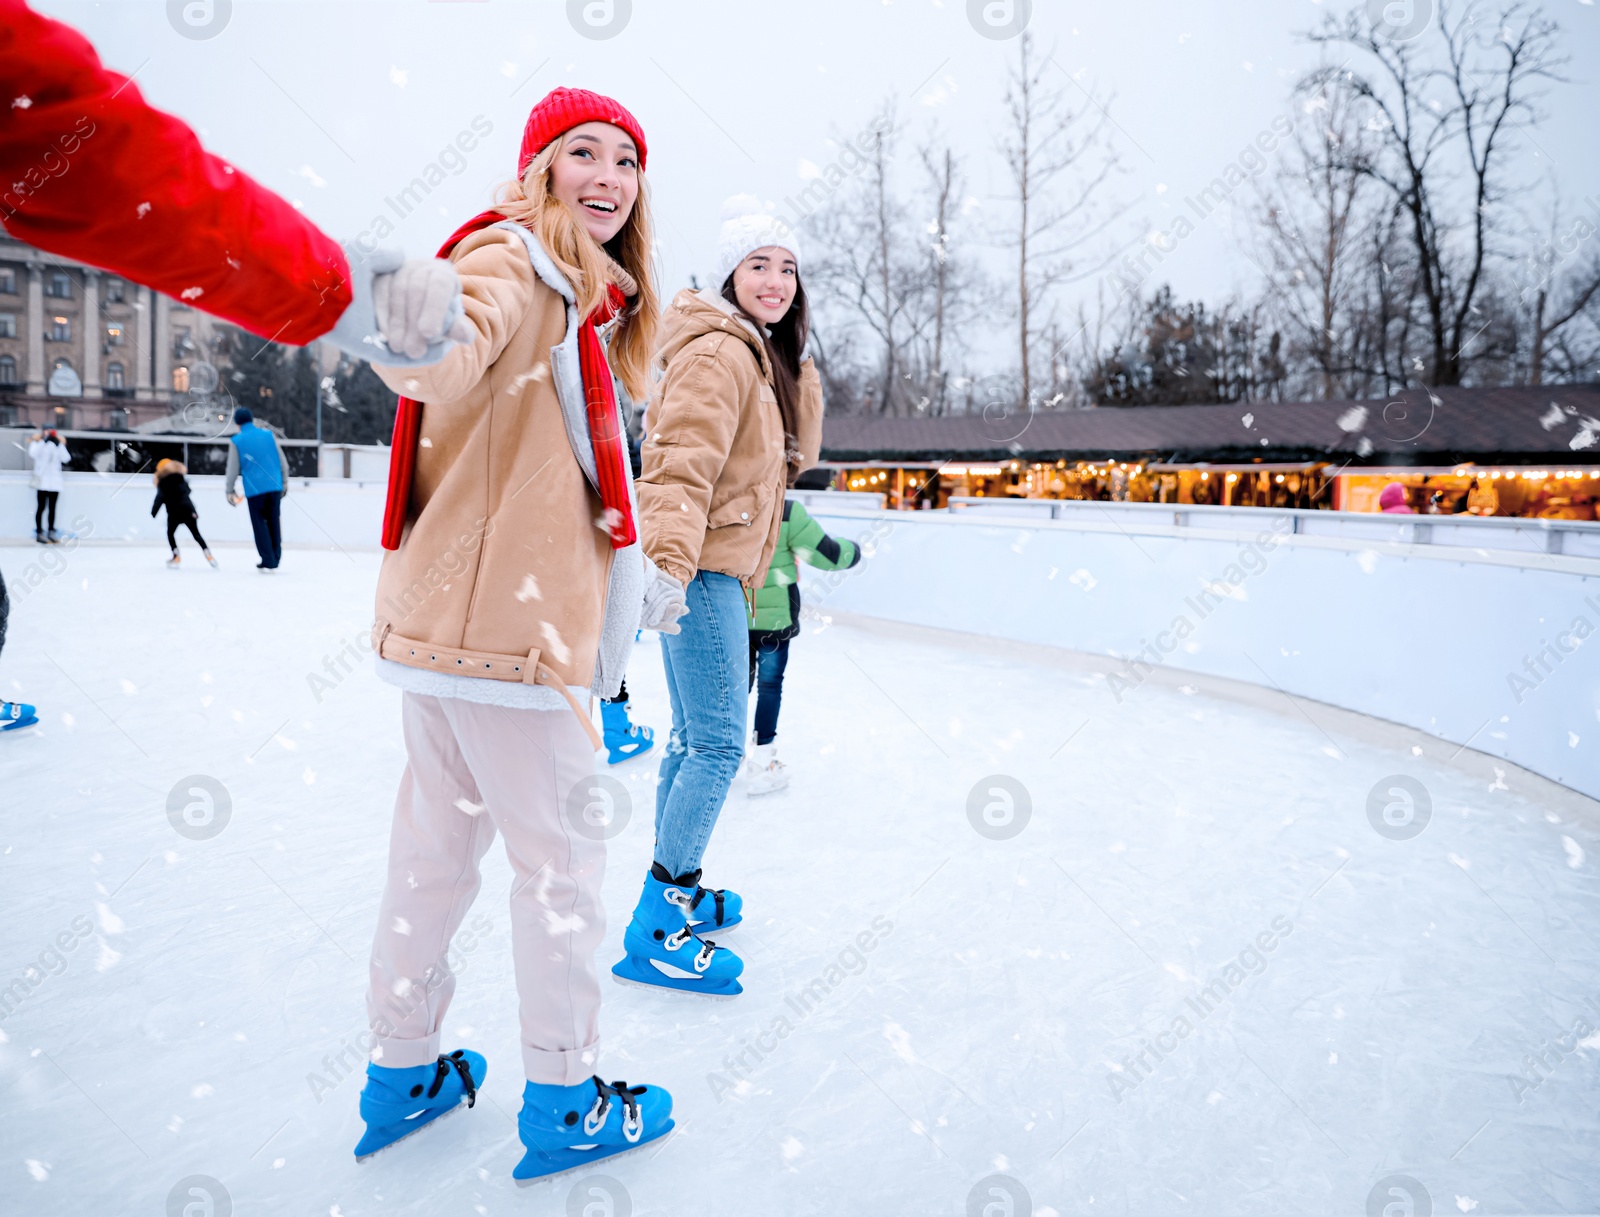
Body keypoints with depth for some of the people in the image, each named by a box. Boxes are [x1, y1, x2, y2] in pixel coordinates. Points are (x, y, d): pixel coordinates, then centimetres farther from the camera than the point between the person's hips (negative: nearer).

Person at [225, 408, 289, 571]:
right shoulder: (269, 435, 6)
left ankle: (268, 560, 5)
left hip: (254, 488, -2)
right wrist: (284, 482, 21)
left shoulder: (236, 441, -1)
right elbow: (283, 461, 9)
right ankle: (275, 558, 16)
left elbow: (233, 468, 1)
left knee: (260, 523, 7)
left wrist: (230, 490, 11)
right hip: (274, 486, 2)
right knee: (273, 521, 13)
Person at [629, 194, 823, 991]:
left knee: (694, 739, 17)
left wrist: (799, 385, 11)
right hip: (698, 571, -11)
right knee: (719, 745, -10)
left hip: (716, 570, 11)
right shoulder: (720, 352, -13)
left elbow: (795, 455, 23)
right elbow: (680, 466, -26)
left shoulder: (765, 357, 19)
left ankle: (675, 889, 31)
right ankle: (655, 929, -2)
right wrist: (669, 564, -36)